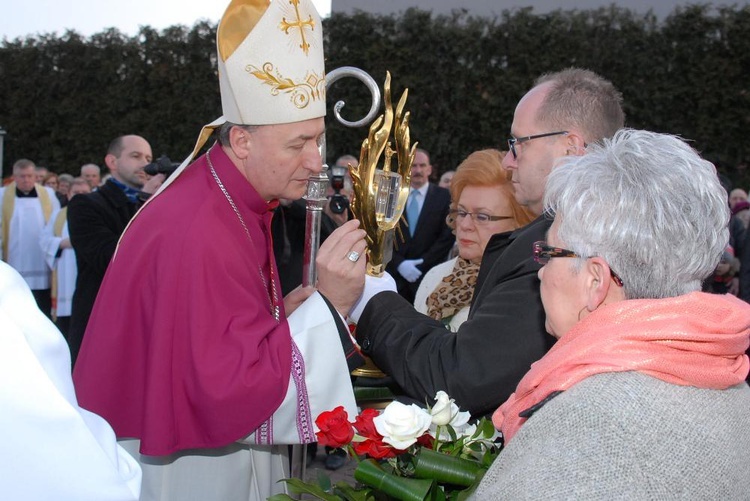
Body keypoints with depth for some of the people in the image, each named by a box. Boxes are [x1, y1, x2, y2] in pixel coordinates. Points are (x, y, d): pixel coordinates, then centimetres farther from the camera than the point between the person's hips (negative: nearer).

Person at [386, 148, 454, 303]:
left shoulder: (444, 196, 3)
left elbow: (448, 235, -2)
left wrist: (423, 264, -9)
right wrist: (399, 263, -8)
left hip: (429, 274, -1)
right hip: (395, 273, 2)